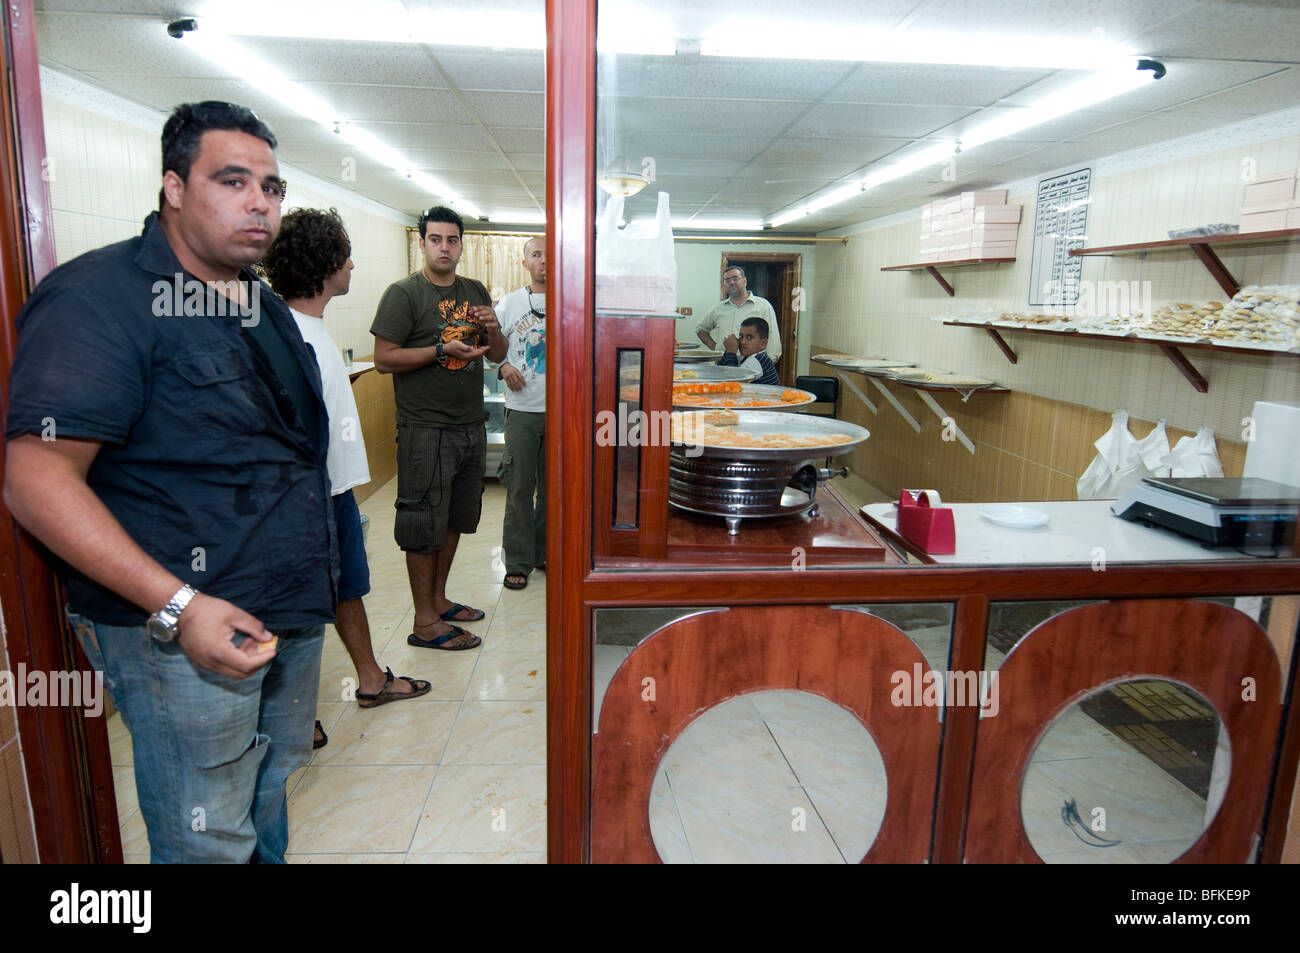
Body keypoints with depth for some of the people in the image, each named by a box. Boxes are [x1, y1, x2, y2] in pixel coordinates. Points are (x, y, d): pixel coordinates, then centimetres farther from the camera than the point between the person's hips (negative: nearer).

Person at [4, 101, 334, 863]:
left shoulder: (266, 305, 12)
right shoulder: (101, 298, -15)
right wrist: (179, 606, -27)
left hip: (293, 613, 8)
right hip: (183, 631, -8)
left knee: (272, 792, 24)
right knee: (207, 841, 8)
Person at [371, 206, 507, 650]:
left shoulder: (475, 292, 14)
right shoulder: (403, 293, -5)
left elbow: (498, 355, 16)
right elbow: (384, 359, -12)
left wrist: (491, 330, -5)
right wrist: (443, 351, -19)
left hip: (471, 426, 7)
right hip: (426, 429, -7)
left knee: (454, 519, 15)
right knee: (424, 523, -1)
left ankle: (439, 600, 31)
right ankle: (425, 622, 9)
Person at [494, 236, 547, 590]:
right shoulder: (509, 303, 7)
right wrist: (503, 367, -7)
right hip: (522, 408, 0)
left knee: (554, 485, 10)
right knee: (519, 488, 2)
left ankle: (546, 552, 25)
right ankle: (518, 561, 12)